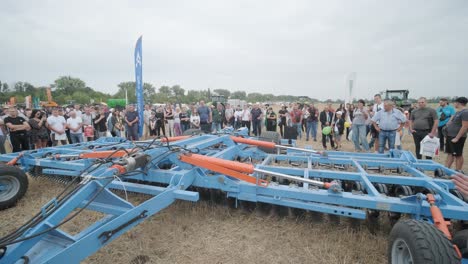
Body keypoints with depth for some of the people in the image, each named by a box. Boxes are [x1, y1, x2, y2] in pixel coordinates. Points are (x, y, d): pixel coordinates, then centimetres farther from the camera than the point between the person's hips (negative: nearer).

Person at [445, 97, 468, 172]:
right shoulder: (458, 112, 13)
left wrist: (457, 138, -23)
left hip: (457, 137, -9)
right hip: (450, 136, 9)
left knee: (458, 155, 1)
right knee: (450, 154, 13)